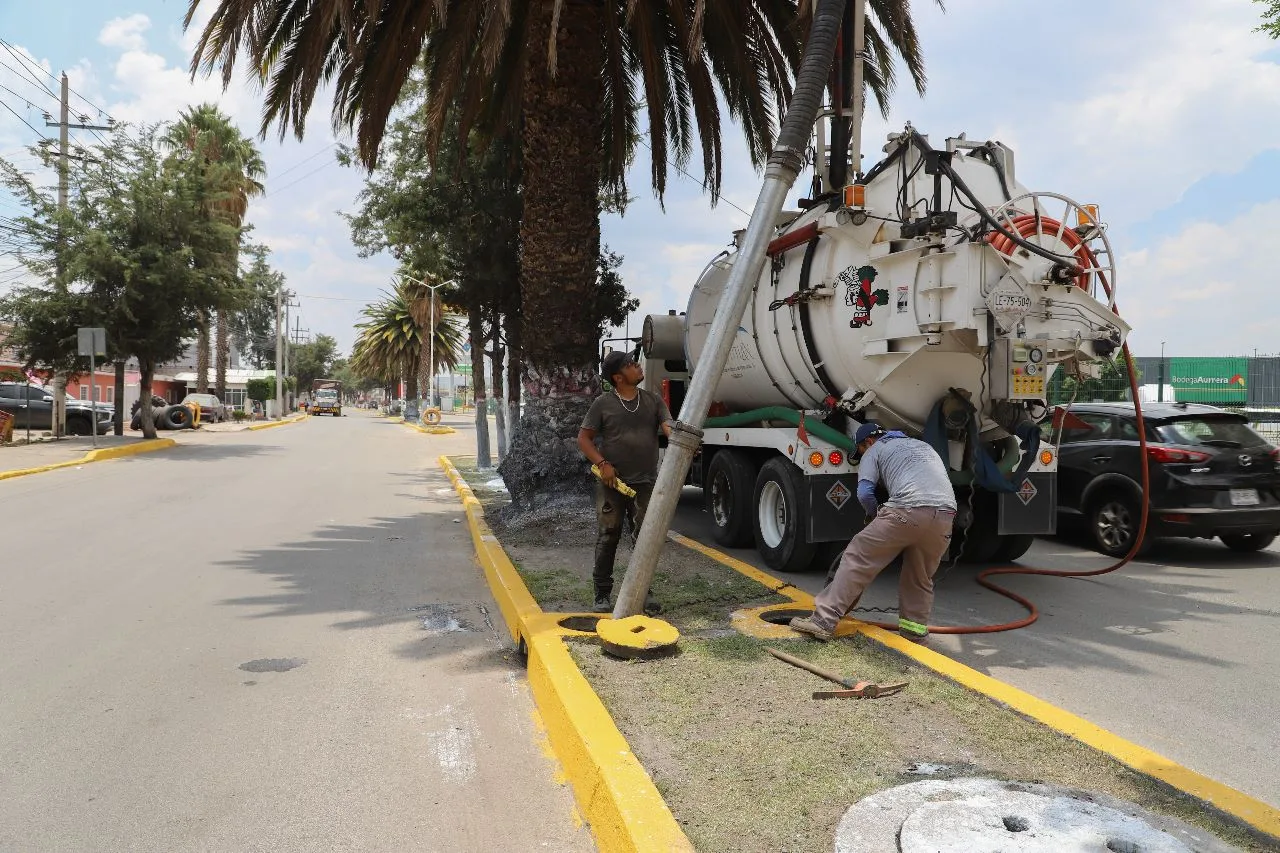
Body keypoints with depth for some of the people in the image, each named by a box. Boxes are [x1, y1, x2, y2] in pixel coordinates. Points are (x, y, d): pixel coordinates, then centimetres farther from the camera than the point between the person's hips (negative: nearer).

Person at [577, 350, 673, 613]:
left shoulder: (653, 400, 8)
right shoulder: (604, 403, -1)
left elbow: (668, 426, -5)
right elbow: (584, 438, 1)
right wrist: (602, 463, -13)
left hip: (645, 482, 3)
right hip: (612, 482, -3)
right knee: (607, 537, 2)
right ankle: (602, 595, 13)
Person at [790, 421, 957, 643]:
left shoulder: (875, 450, 18)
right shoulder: (923, 446, 37)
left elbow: (864, 493, 3)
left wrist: (875, 514, 24)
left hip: (908, 510, -6)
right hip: (945, 515, 6)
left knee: (858, 558, 1)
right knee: (921, 577, 24)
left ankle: (824, 620, -2)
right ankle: (915, 630, 23)